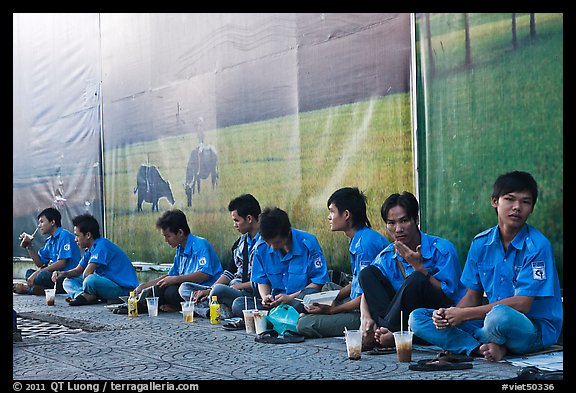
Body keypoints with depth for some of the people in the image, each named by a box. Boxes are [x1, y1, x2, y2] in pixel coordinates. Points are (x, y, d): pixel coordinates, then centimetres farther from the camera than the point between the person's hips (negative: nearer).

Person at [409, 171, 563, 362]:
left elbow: (522, 304, -19)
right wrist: (448, 314, -13)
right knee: (417, 318, -6)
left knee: (500, 315, -42)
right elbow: (473, 295, 10)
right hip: (490, 319, 6)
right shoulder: (481, 243, 6)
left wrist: (463, 314, -18)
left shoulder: (537, 245, -13)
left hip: (535, 328, -6)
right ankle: (485, 348, -22)